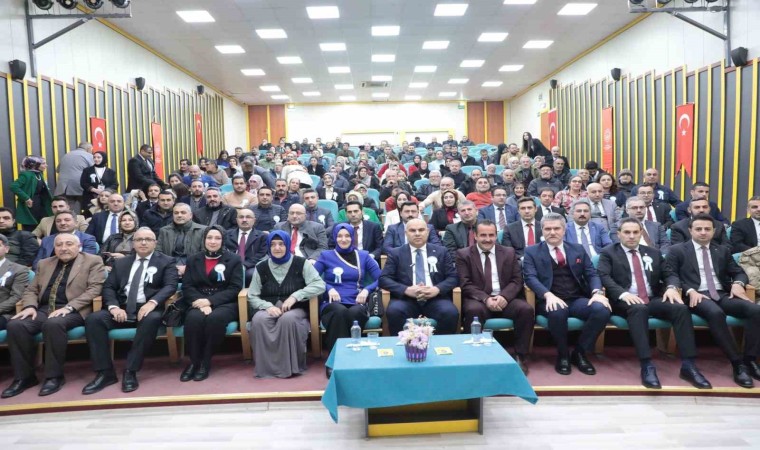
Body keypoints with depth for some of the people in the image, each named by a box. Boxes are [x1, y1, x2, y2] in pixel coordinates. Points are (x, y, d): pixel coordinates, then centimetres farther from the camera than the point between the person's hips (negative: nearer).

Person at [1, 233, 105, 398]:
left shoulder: (92, 261, 4)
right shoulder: (44, 264, 22)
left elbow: (94, 288, -7)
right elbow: (31, 290, 20)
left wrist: (69, 307, -18)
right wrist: (30, 306, -4)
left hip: (74, 311, -5)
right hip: (44, 309, 5)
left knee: (53, 324, -36)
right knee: (15, 325, -22)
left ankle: (54, 376, -21)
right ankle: (24, 377, -9)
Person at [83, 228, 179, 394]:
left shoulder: (166, 261, 9)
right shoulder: (120, 263, 20)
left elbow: (170, 285, -5)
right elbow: (108, 287, 11)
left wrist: (152, 302, -24)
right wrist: (114, 307, -11)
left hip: (147, 309, -4)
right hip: (122, 309, 4)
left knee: (152, 320, -37)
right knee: (93, 319, -23)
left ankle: (130, 371, -27)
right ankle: (105, 372, -17)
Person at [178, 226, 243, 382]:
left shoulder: (234, 259, 5)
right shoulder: (193, 259, 14)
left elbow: (235, 287, -4)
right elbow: (187, 286, 5)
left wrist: (210, 301, -16)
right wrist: (201, 302, -16)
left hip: (224, 303, -2)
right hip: (199, 303, 2)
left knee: (216, 318, -35)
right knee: (194, 318, -32)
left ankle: (205, 362, -18)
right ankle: (194, 361, -14)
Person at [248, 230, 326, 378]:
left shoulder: (301, 263, 4)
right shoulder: (261, 267, 11)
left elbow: (320, 285, -7)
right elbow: (252, 297, 7)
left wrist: (295, 296, -17)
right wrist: (268, 306, -14)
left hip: (296, 309, -2)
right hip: (269, 309, 2)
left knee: (288, 319, -36)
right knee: (258, 320, -31)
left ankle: (291, 365, -18)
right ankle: (265, 367, -18)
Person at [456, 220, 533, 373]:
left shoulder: (509, 252, 14)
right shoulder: (464, 254, 5)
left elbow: (517, 280, 5)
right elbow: (466, 284, -4)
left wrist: (504, 296, -16)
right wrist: (485, 299, -21)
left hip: (505, 299, 3)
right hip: (478, 300, -2)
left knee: (526, 309, -26)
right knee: (473, 310, -36)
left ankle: (520, 356, -12)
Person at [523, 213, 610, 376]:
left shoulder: (578, 249, 18)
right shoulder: (532, 252, 8)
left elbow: (592, 274, 11)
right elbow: (530, 277, -6)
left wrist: (597, 292, -12)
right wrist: (548, 295, -25)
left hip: (578, 300, 4)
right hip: (552, 301, -3)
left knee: (602, 309, -27)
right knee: (558, 311, -38)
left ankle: (579, 353, -6)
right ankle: (563, 355, -10)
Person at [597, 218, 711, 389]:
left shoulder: (653, 253, 22)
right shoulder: (608, 253, 8)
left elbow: (670, 274, 15)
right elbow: (604, 277, -7)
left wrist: (671, 287, -10)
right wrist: (623, 293, -25)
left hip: (654, 300, 4)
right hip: (626, 301, -4)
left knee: (681, 308, -25)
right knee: (639, 309, -38)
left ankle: (688, 365, -24)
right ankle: (647, 366, -41)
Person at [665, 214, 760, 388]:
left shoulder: (723, 251, 22)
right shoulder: (677, 250, 8)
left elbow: (738, 272, 18)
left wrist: (738, 283, -7)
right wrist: (690, 291, -18)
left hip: (723, 295, 5)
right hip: (697, 296, -5)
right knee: (716, 313, -38)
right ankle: (738, 363, -28)